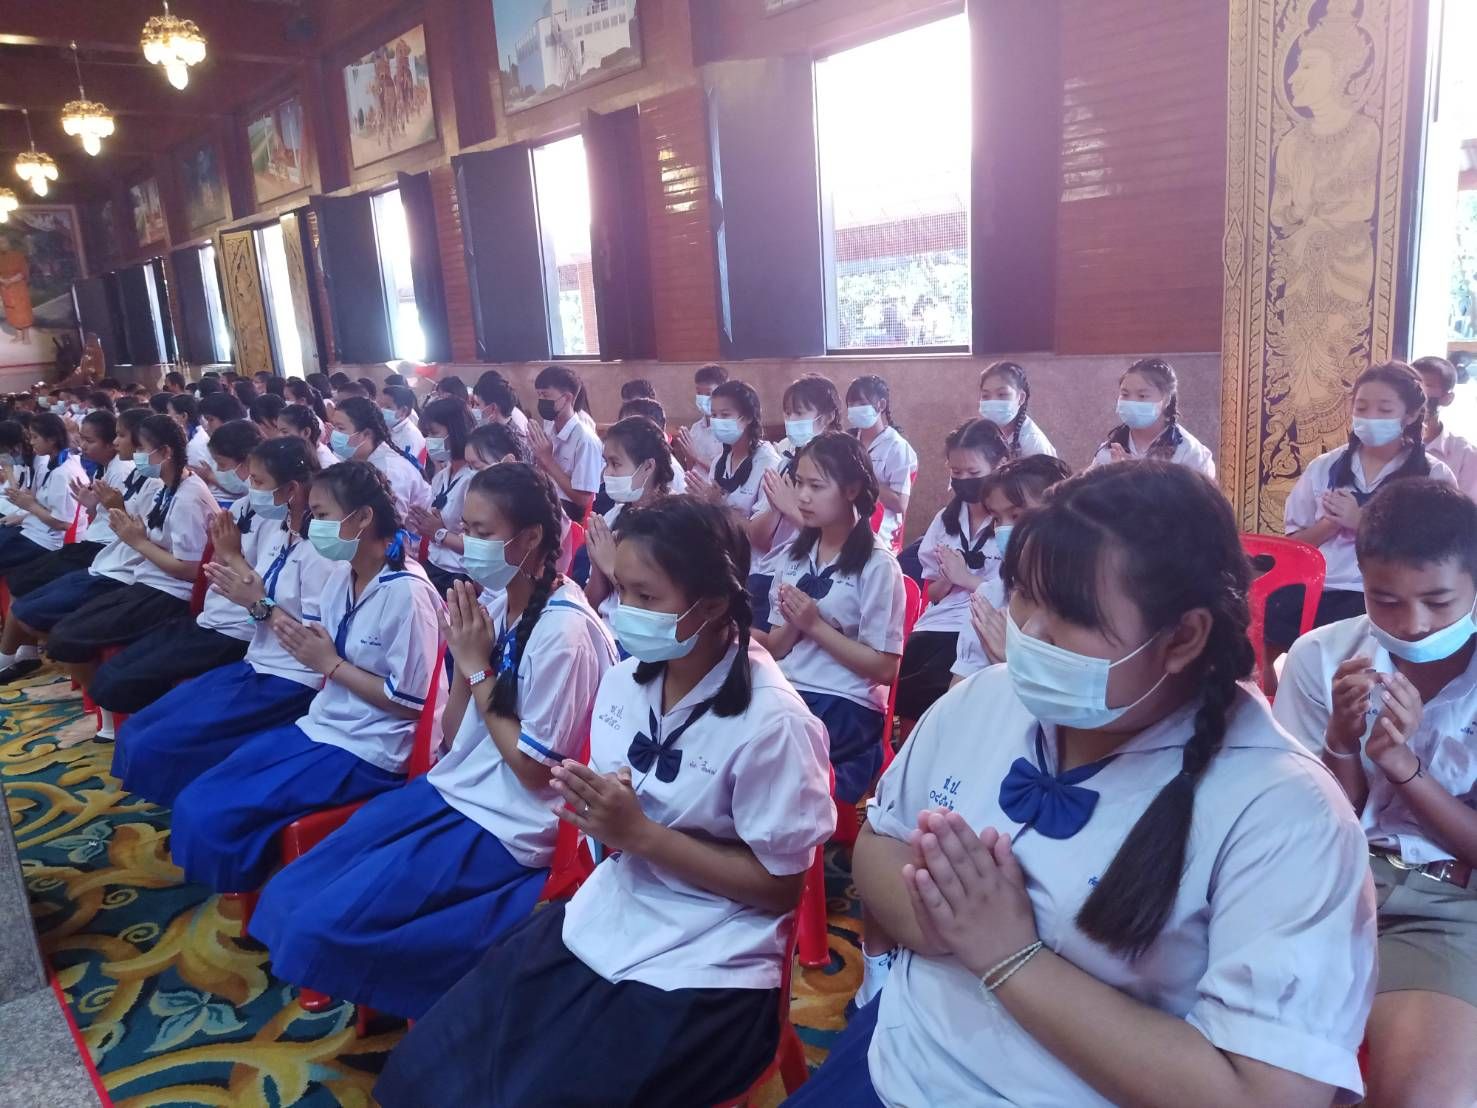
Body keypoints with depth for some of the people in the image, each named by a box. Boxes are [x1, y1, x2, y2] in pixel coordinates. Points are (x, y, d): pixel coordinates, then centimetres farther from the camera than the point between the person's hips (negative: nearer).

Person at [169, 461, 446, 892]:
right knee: (196, 798, 5)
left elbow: (410, 702, -20)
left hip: (367, 752, -9)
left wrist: (331, 664, -17)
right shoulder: (342, 574, 5)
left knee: (208, 812, -11)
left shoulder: (406, 592, -22)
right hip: (319, 727, 9)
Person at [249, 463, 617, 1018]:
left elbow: (534, 768, -19)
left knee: (326, 922, -11)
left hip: (506, 825, -8)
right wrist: (462, 656, -4)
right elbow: (455, 732, 12)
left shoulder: (563, 630, -23)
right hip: (452, 790, 8)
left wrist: (478, 668, -18)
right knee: (290, 892, 3)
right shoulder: (494, 601, 1)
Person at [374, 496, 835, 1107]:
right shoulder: (624, 680, -1)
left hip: (700, 971, -6)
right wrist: (588, 806, -14)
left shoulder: (772, 722, -21)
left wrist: (639, 832, -20)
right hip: (600, 924, 6)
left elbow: (781, 886, -14)